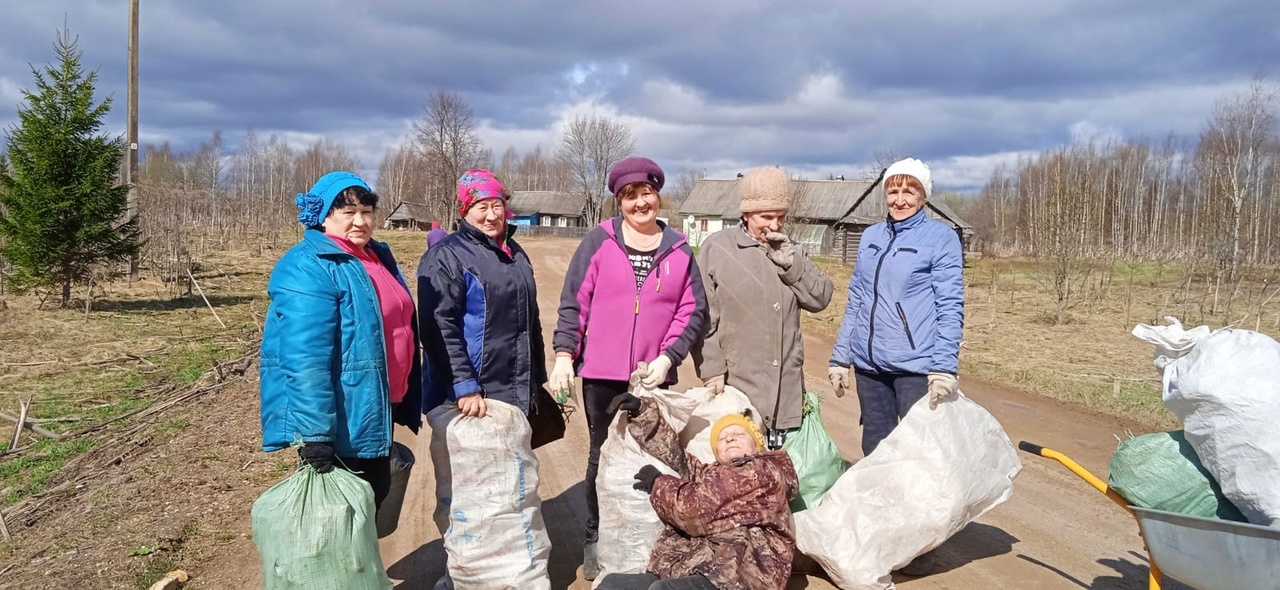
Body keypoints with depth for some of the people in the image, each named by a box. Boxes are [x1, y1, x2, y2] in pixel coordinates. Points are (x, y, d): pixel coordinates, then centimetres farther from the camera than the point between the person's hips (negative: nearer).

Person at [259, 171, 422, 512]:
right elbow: (305, 359, -26)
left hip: (375, 413, 9)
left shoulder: (379, 257, 10)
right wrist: (314, 437, -30)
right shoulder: (308, 269, -19)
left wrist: (406, 403, 19)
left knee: (373, 500, 22)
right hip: (337, 424, -9)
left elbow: (402, 327, 19)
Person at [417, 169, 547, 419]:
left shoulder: (514, 252, 14)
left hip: (517, 394, 7)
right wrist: (464, 387, -24)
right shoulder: (445, 257, -9)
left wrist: (538, 378, 19)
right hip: (472, 396, -7)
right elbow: (441, 328, -18)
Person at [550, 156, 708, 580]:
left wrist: (668, 357, -8)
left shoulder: (679, 250, 3)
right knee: (603, 455, 10)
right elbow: (574, 302, 0)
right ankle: (596, 540, 24)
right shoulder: (599, 241, -1)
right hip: (602, 374, -1)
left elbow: (693, 311, 3)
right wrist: (564, 354, -6)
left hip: (654, 376, 1)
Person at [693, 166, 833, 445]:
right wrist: (712, 370, -12)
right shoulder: (717, 247, -5)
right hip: (734, 384, -5)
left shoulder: (791, 251, 12)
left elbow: (821, 298, 3)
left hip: (786, 388, 5)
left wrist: (790, 262, -10)